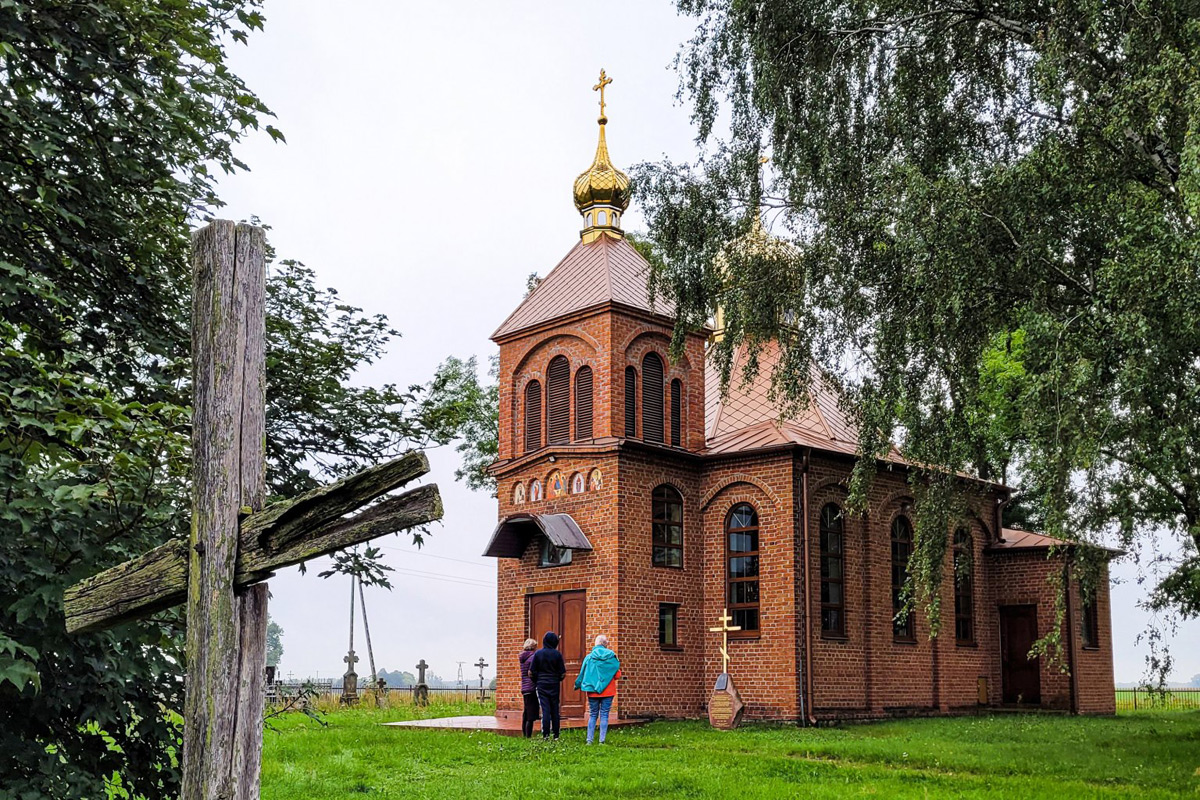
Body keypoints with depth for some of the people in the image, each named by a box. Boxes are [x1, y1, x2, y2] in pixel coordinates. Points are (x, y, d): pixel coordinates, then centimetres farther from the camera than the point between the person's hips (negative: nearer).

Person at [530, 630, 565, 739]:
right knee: (555, 710, 8)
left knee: (545, 709, 0)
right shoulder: (557, 654, -6)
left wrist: (536, 681, 14)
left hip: (541, 685, 0)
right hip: (554, 685, 0)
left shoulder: (538, 654, -4)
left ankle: (546, 734, -7)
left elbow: (531, 673, -3)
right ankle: (555, 734, 10)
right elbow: (563, 674, -4)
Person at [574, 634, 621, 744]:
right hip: (608, 691, -1)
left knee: (592, 715, 10)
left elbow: (582, 674, 2)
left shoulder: (589, 657, -4)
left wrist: (577, 685, 19)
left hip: (593, 691, 1)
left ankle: (589, 739, 6)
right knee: (604, 715, 4)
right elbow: (617, 675, -2)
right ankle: (602, 740, 0)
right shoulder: (612, 657, -5)